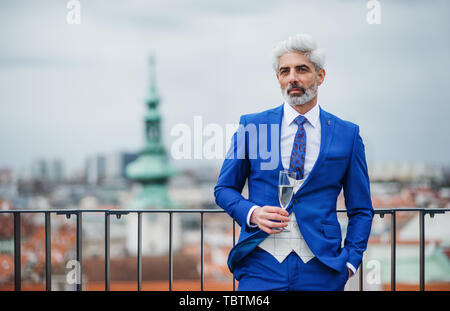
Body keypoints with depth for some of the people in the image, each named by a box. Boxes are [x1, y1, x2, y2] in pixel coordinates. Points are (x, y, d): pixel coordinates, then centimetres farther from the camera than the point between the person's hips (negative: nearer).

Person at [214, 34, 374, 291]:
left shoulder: (347, 134, 6)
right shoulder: (251, 126, 6)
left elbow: (361, 209, 10)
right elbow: (225, 188, 11)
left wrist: (350, 260, -1)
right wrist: (252, 214, -7)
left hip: (321, 269, 0)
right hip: (262, 263, 0)